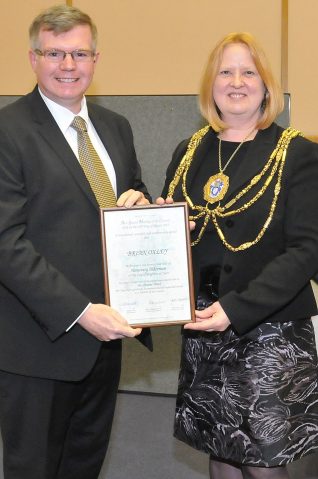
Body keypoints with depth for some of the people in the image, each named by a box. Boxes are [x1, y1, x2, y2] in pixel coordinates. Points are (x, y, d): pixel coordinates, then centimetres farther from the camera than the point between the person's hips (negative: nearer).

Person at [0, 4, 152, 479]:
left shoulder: (116, 127, 9)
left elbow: (134, 196, 20)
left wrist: (139, 201, -5)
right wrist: (80, 312, -25)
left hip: (105, 332, 7)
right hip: (41, 341, -6)